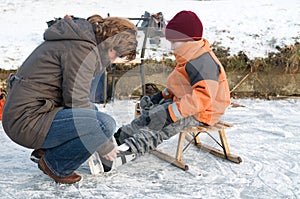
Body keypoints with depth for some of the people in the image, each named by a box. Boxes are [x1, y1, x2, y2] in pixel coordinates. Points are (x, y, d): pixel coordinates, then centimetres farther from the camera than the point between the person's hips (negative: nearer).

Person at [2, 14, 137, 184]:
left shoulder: (76, 39, 16)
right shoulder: (83, 49, -15)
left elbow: (75, 97, 21)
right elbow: (77, 102, -18)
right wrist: (105, 145, -7)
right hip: (27, 122, -11)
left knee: (92, 109, 26)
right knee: (105, 124, -22)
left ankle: (45, 151, 15)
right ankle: (56, 165, -3)